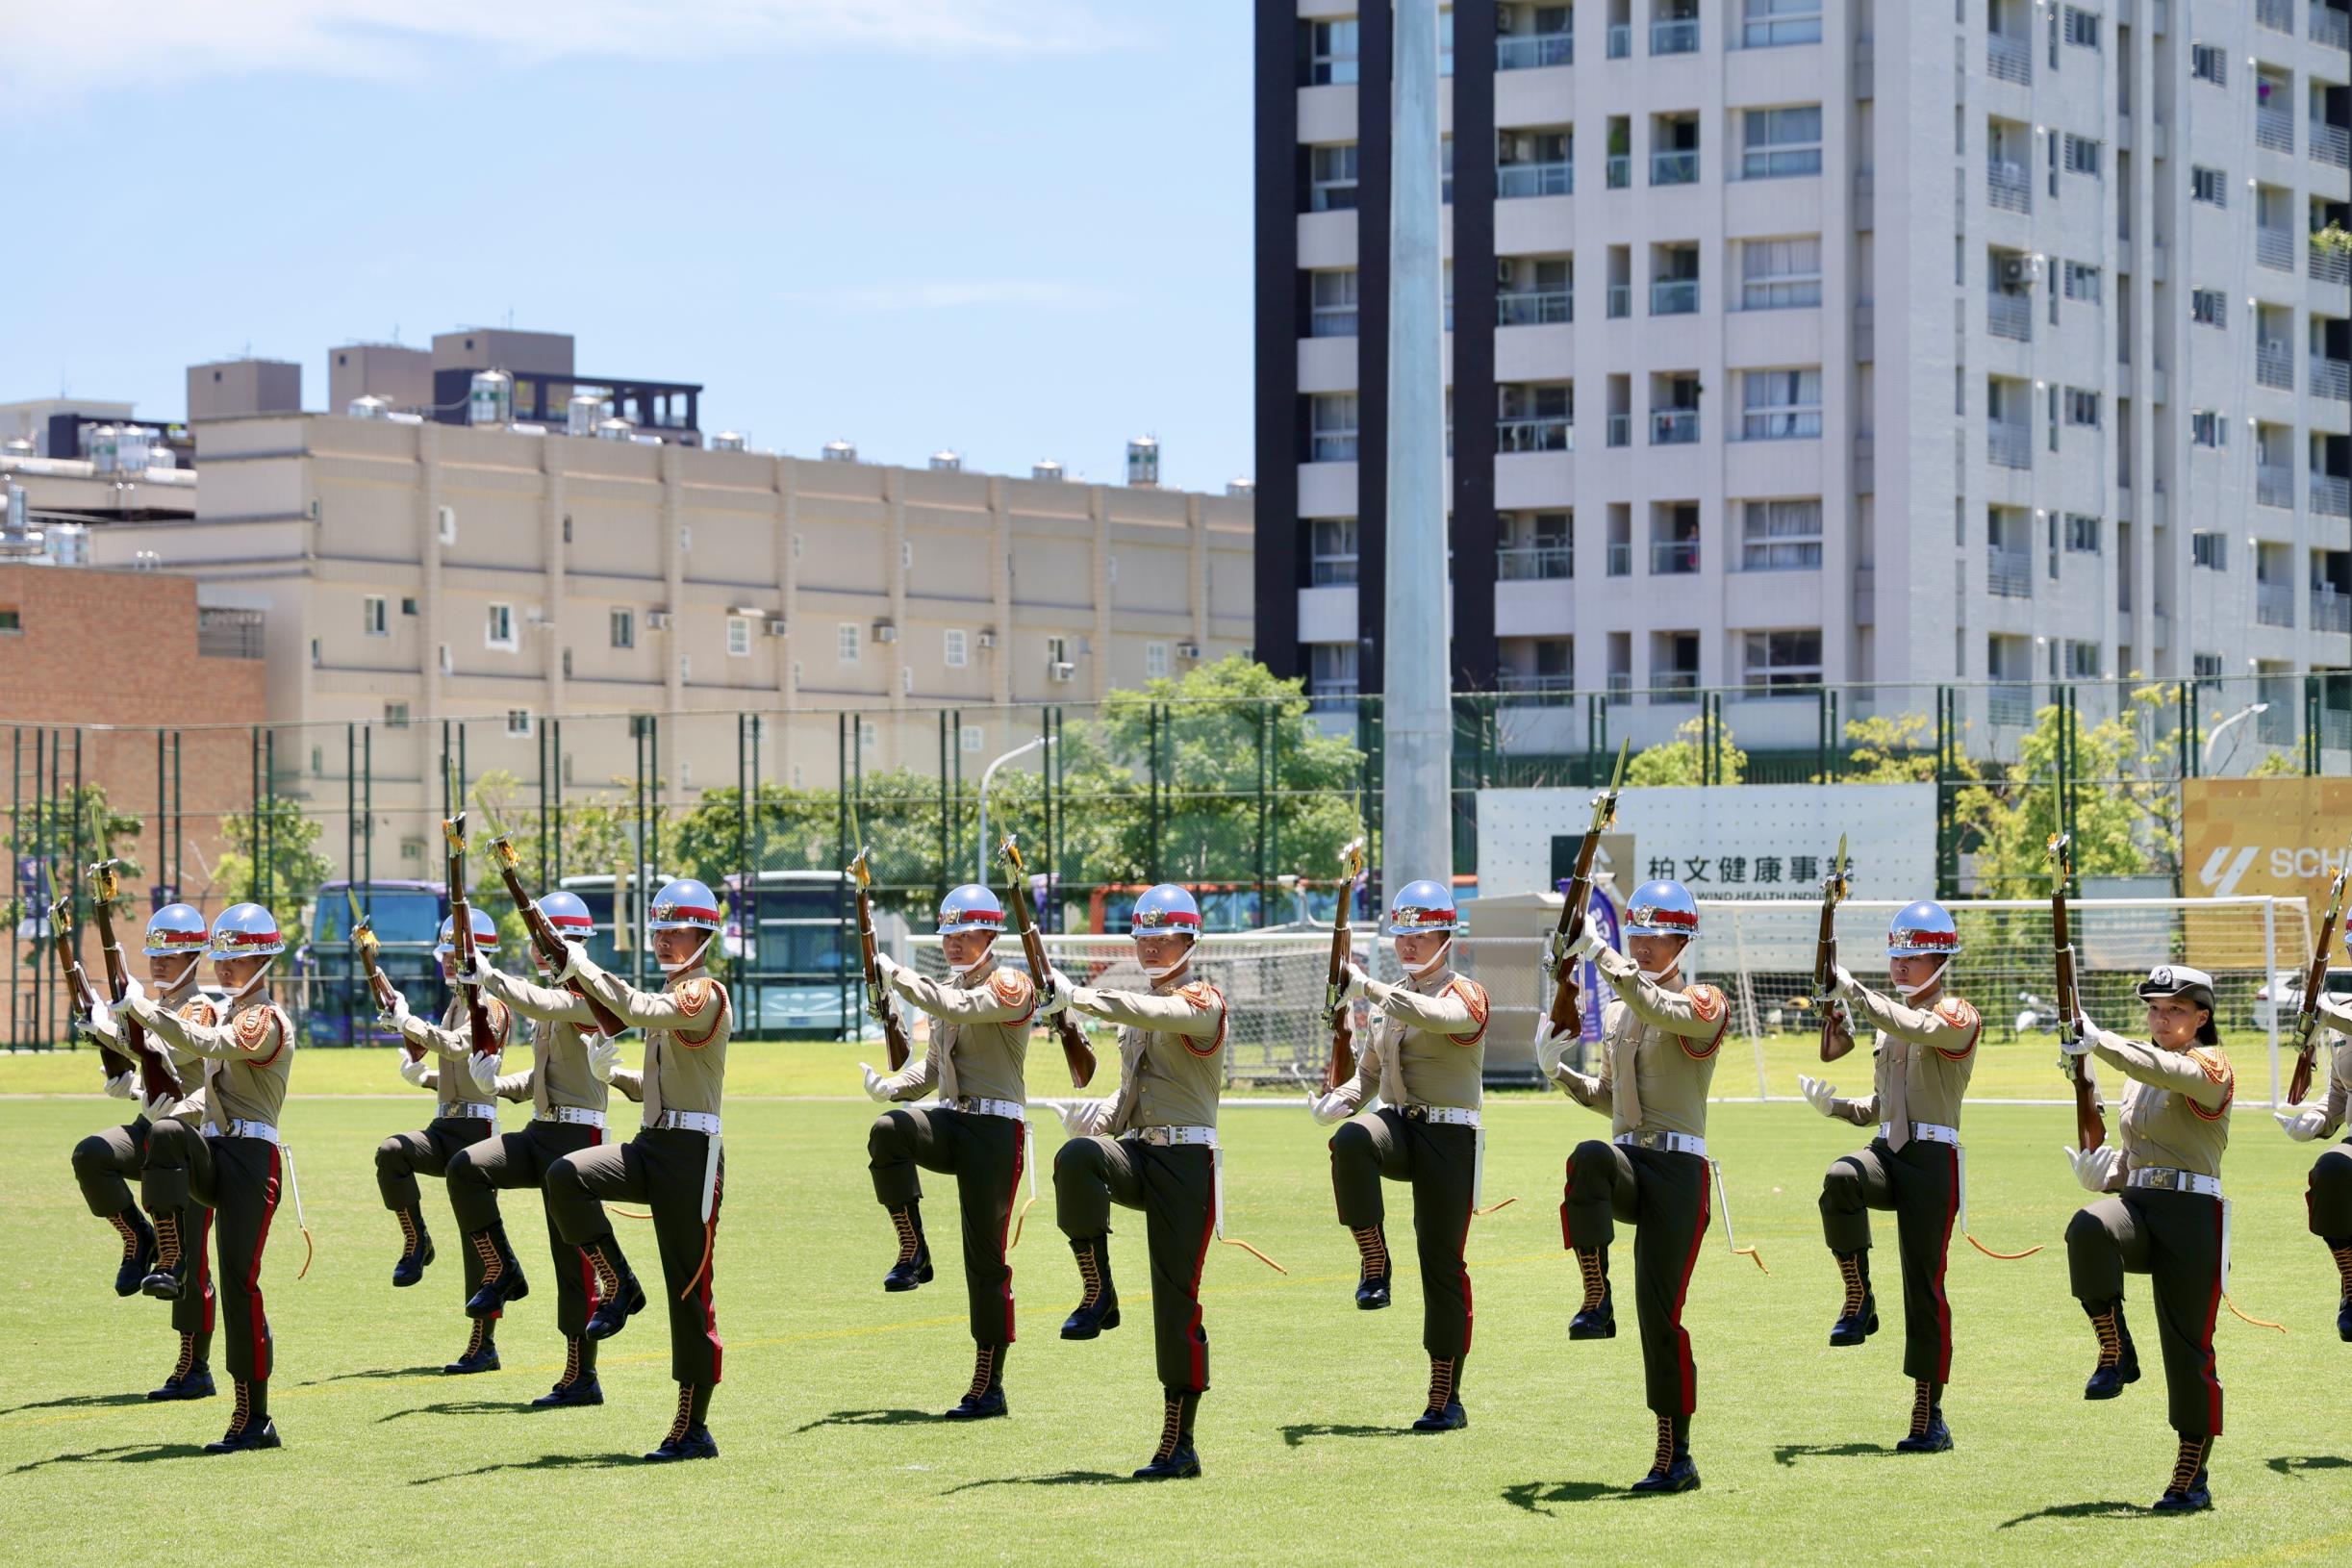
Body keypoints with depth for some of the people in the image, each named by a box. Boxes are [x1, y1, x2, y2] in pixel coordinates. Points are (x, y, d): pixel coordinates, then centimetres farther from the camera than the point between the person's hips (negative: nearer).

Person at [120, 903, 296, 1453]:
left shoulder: (267, 1021, -9)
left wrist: (141, 1006, -23)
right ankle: (171, 1263, -29)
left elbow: (206, 1044, -25)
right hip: (213, 1155, 7)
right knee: (166, 1132, -29)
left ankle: (254, 1418, -4)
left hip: (251, 1159, -7)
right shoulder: (231, 1015, 21)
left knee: (240, 1282, -10)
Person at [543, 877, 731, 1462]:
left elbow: (639, 1011, -28)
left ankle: (693, 1428, 2)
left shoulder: (706, 995, -9)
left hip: (691, 1153, -8)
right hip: (650, 1145, 8)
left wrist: (582, 967, -21)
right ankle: (617, 1285, -5)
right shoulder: (668, 996, 20)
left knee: (689, 1293, -4)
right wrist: (612, 1073, 9)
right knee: (565, 1175, -20)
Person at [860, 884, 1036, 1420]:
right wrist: (891, 1087, 1)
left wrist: (893, 973, -21)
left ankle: (988, 1387, 3)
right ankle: (913, 1254, -17)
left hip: (996, 1129, -6)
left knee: (986, 1260, -4)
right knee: (888, 1130, -29)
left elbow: (956, 1008, -28)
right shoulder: (948, 988, 17)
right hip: (949, 1120, 6)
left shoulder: (1011, 986, -9)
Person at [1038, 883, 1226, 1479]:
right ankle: (1098, 1295, -24)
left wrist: (1075, 995, -35)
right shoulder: (1134, 1008, 20)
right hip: (1134, 1151, 6)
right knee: (1077, 1156, -32)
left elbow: (1157, 1012, -28)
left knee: (1176, 1298, -6)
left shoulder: (1202, 1001, -4)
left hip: (1186, 1160, -5)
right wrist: (1101, 1116, 5)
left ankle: (1179, 1445, 1)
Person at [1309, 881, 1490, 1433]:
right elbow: (1369, 1070, 23)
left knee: (1443, 1263, -3)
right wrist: (1339, 1101, 2)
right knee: (1351, 1139, -34)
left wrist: (1368, 987, -35)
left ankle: (1446, 1398, 5)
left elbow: (1437, 1016, -30)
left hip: (1449, 1137, -5)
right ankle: (1373, 1264, -25)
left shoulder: (1464, 995, -5)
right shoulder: (1393, 998, 16)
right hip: (1397, 1125, 5)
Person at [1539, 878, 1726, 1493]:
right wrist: (1559, 1071, 9)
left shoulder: (1703, 1005, -2)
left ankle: (1675, 1458, 3)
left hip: (1677, 1169, -5)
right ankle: (1596, 1300, -33)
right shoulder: (1615, 1013, 18)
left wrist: (1598, 952, -35)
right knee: (1588, 1156, -35)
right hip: (1628, 1164, 5)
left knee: (1660, 1314, -6)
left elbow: (1659, 1010, -27)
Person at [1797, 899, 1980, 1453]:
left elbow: (1917, 1028, -27)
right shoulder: (1887, 1018, 20)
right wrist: (1835, 1105, 8)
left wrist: (1854, 992, -28)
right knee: (1840, 1178, -32)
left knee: (1924, 1285, -4)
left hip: (1932, 1158, -5)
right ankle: (1858, 1301, -20)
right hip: (1887, 1151, 5)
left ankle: (1929, 1416, 2)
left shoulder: (1958, 1016, -2)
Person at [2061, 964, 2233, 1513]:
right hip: (2135, 1201, 5)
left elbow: (2169, 1069, -27)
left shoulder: (2209, 1066, -3)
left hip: (2192, 1213, -5)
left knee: (2188, 1344, -2)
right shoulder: (2140, 1074, 20)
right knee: (2088, 1229, -33)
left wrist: (2100, 1043, -40)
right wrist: (2101, 1172, 5)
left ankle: (2192, 1476, 8)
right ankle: (2116, 1351, -21)